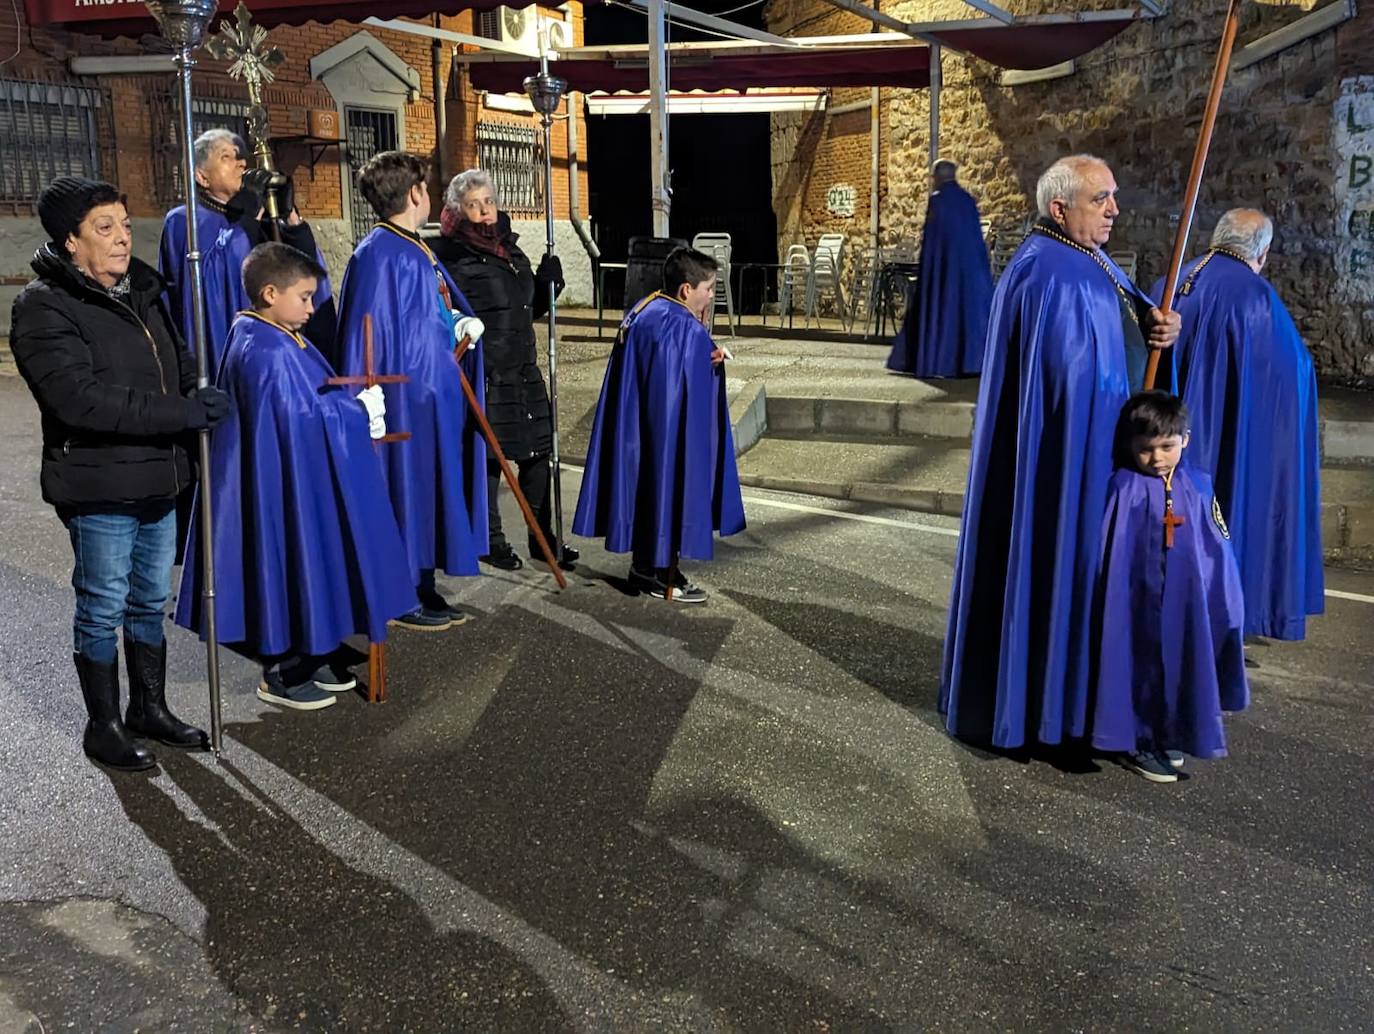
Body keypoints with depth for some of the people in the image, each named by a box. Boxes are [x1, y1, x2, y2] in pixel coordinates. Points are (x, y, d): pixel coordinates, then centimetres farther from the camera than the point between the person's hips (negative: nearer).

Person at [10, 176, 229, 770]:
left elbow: (179, 362, 22)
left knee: (150, 601, 17)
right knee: (103, 609, 5)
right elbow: (81, 398, -24)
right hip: (98, 488, -7)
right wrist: (183, 412, -24)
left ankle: (150, 709, 32)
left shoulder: (142, 290, 12)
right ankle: (104, 727, 20)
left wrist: (200, 397, -1)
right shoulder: (45, 307, -13)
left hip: (157, 480, 7)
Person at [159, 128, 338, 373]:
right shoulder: (183, 221, 1)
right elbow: (209, 278, -18)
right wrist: (250, 213, -12)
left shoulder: (257, 222, 17)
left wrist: (289, 214, -6)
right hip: (220, 354, -5)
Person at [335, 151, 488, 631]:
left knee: (432, 492, 14)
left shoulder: (417, 249, 12)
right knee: (409, 491, -1)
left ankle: (423, 589, 23)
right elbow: (371, 332, -20)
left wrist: (461, 322, 2)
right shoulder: (380, 255, -17)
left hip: (436, 393, 10)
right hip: (406, 397, -10)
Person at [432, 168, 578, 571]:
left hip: (524, 371, 7)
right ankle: (491, 541, 17)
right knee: (487, 458, 2)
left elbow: (531, 310, 22)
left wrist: (547, 282, 4)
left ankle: (542, 537, 22)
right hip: (482, 375, -7)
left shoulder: (510, 250, 14)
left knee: (537, 451, 9)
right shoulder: (452, 256, -8)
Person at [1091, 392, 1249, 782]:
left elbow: (1219, 552, 5)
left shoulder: (1199, 487, 1)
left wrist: (1223, 607, 5)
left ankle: (1170, 737, 30)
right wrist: (1113, 600, -10)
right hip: (1138, 600, -4)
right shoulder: (1124, 487, -9)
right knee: (1142, 665, 3)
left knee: (1180, 665, 13)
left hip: (1187, 602, 4)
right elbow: (1109, 553, -8)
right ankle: (1137, 742, 15)